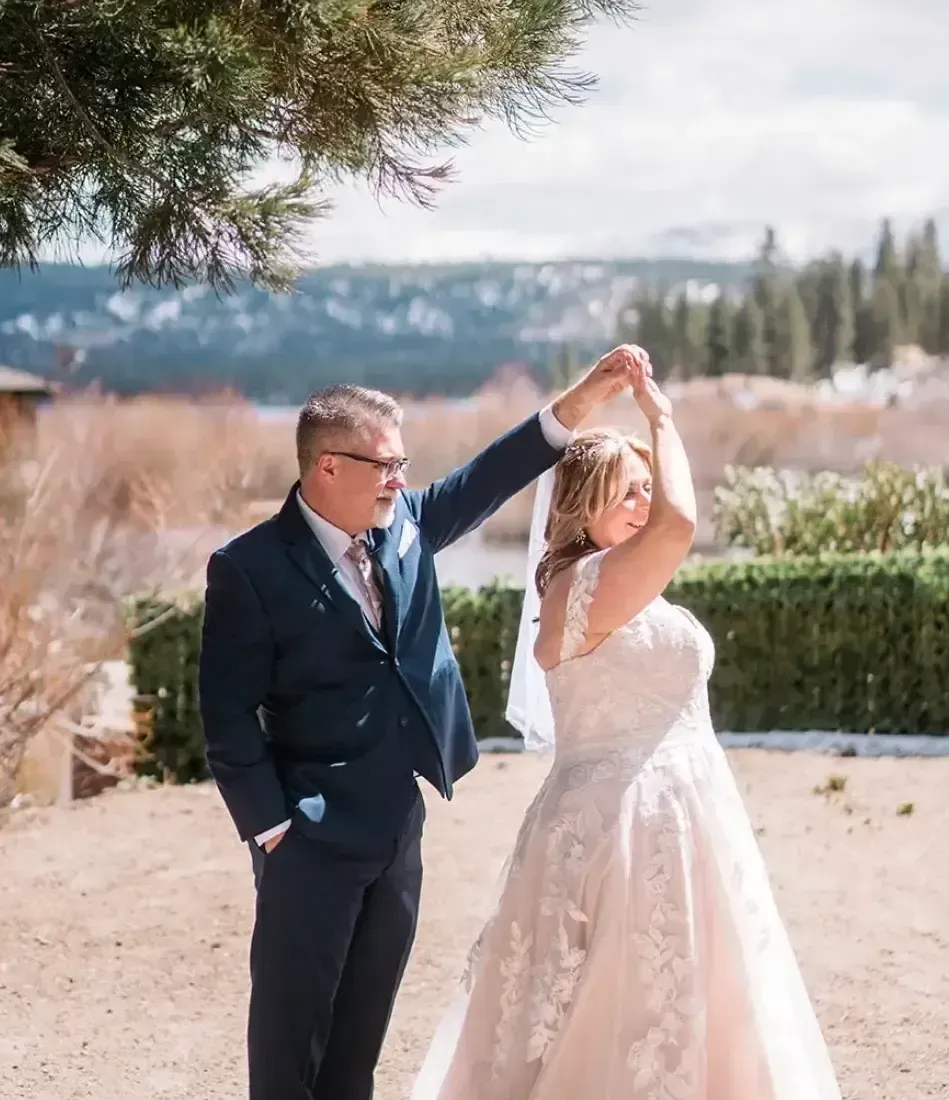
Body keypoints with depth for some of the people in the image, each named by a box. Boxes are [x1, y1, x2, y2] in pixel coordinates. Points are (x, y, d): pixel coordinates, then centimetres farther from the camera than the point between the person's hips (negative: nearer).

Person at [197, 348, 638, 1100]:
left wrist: (581, 401, -5)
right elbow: (229, 714, -14)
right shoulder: (251, 567, -15)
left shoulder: (403, 523, 3)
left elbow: (485, 480, 7)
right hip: (313, 834, -7)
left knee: (366, 1010, 16)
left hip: (399, 824, 7)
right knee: (292, 1013, 4)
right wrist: (271, 827, -14)